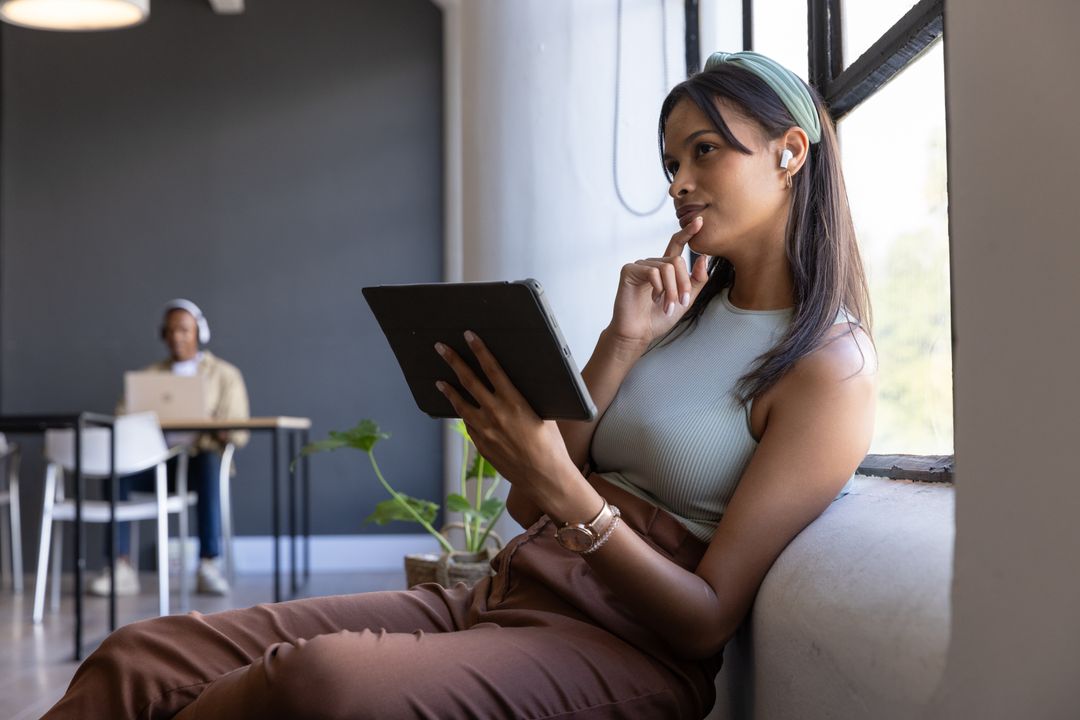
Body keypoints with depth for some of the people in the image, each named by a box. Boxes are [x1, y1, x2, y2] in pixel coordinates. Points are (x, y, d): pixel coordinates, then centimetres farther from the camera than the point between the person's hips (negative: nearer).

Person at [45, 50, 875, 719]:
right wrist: (622, 343, 1)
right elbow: (530, 509, 11)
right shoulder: (683, 310, 18)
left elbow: (710, 619, -11)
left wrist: (563, 489, -23)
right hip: (503, 596, 7)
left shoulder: (830, 364, -4)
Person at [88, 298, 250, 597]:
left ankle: (209, 566, -39)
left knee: (209, 461, -39)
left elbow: (238, 433, 2)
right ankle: (122, 568, -31)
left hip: (201, 458, -3)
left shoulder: (224, 375, 11)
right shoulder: (151, 375, 21)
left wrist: (212, 427, -20)